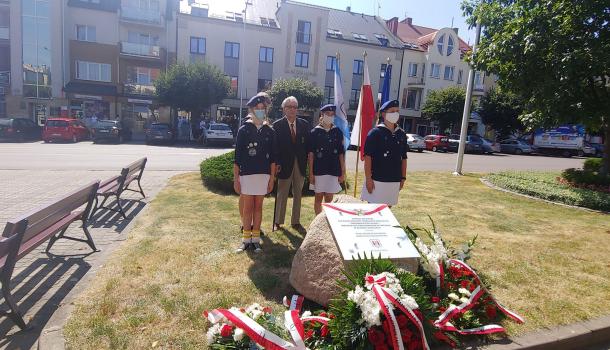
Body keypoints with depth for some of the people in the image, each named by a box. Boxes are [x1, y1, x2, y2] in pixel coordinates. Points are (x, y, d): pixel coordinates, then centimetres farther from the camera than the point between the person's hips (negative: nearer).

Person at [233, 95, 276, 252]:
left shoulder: (269, 131, 6)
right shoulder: (243, 130, 0)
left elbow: (272, 157, 7)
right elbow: (237, 157, -1)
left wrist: (272, 178, 2)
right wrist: (236, 178, -4)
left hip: (263, 174, 2)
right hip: (246, 174, -2)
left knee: (258, 207, 9)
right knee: (247, 207, 5)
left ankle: (255, 238, 17)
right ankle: (246, 239, 14)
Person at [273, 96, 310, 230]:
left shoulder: (304, 124, 5)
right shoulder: (277, 125, -4)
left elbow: (308, 144, 6)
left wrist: (308, 162, -3)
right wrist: (276, 164, -12)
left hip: (300, 164, 3)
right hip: (284, 164, -3)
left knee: (298, 194, 11)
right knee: (281, 194, 5)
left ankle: (296, 221, 23)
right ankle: (277, 221, 18)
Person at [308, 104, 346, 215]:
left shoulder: (338, 132, 7)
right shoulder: (314, 132, 1)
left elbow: (341, 154, 7)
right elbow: (311, 154, -1)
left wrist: (342, 172, 5)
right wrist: (311, 173, -4)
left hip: (333, 171, 2)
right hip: (319, 171, -1)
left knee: (329, 199, 7)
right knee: (318, 198, 7)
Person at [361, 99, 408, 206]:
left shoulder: (401, 134, 10)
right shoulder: (375, 133, -7)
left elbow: (404, 158, 15)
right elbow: (368, 157, -11)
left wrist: (403, 177, 12)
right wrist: (368, 178, -15)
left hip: (394, 181, 6)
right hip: (377, 180, -5)